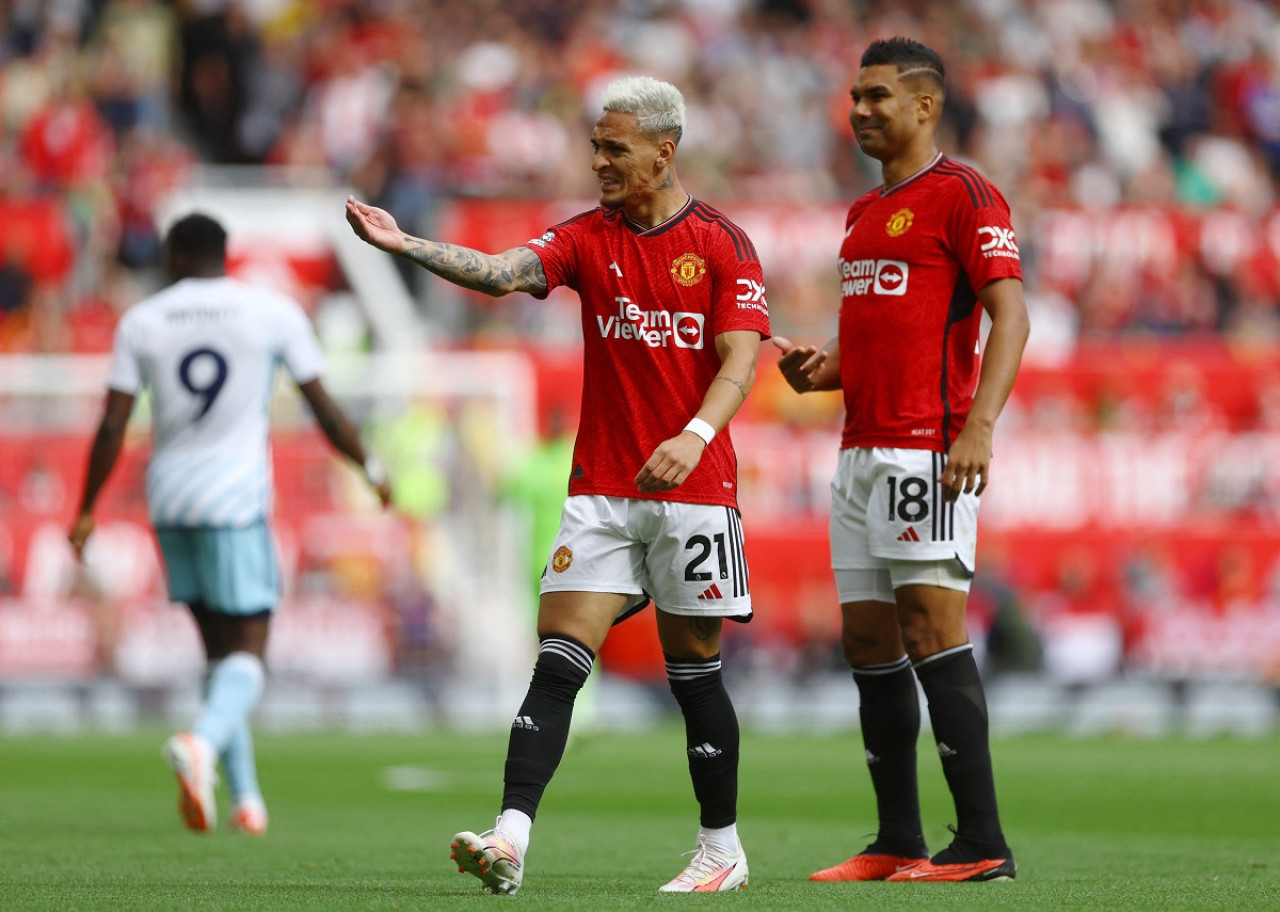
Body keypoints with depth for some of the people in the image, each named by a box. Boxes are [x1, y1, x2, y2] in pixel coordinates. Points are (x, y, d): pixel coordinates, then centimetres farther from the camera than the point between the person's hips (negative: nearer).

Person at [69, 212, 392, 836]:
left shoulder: (141, 321, 4)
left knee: (220, 649, 15)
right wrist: (371, 469, 17)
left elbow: (112, 427, 0)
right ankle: (202, 744, -33)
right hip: (237, 502, -3)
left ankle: (245, 796, 11)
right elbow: (324, 410, 2)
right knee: (249, 656, -3)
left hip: (169, 502, 3)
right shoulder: (274, 313, -1)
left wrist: (86, 512, 7)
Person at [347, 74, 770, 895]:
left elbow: (740, 359, -9)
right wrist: (406, 245, -26)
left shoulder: (723, 243, -2)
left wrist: (693, 436, -26)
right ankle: (510, 838, -18)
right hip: (600, 489, 3)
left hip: (693, 489, -3)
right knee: (559, 661, -9)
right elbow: (505, 273, -11)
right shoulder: (587, 237, 6)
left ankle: (723, 848, 18)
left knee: (694, 671, 4)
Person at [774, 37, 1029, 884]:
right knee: (868, 639, 6)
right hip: (862, 448, 9)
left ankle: (983, 842, -12)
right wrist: (823, 370, 8)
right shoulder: (865, 213, 20)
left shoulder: (963, 195, -6)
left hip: (929, 448, -9)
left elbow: (1010, 314, -14)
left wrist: (979, 426, -24)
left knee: (931, 627, -13)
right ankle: (897, 843, 10)